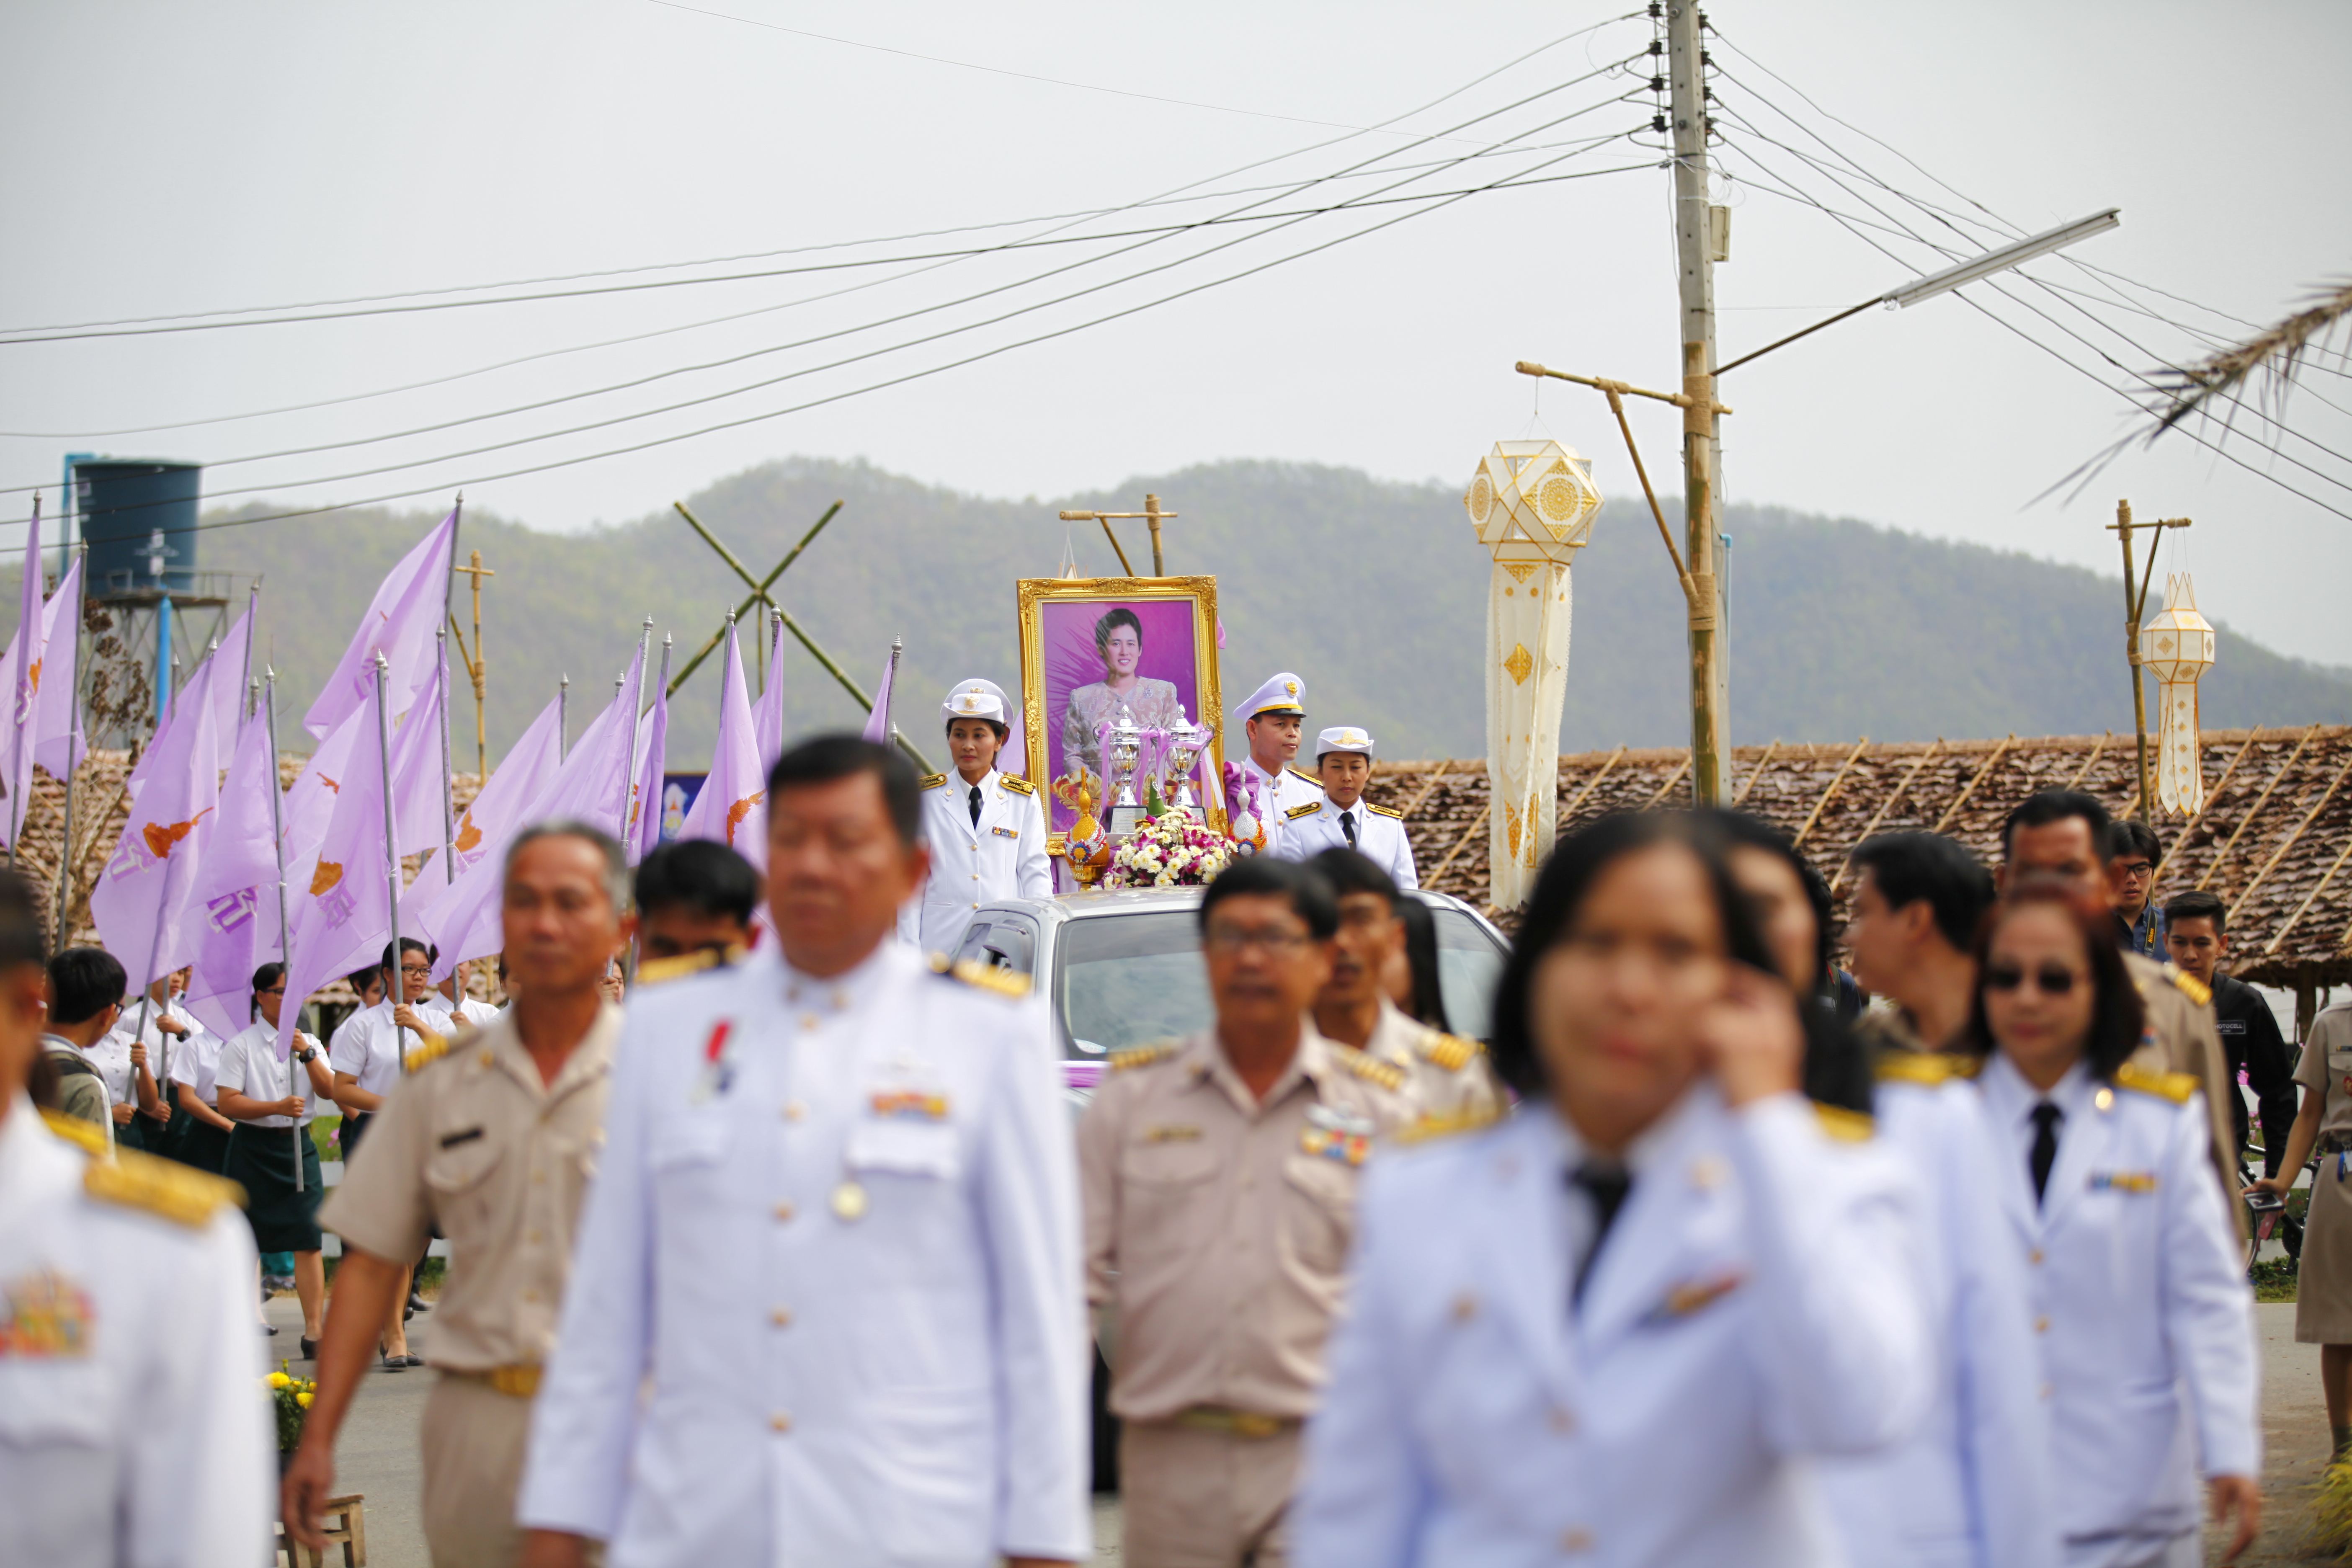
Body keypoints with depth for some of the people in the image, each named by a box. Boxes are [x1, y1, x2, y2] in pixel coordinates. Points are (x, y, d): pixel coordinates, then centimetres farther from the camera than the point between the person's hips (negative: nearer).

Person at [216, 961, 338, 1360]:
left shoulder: (310, 1044, 11)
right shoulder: (242, 1046, -2)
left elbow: (328, 1090, 0)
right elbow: (227, 1103, -9)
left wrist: (307, 1054, -12)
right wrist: (278, 1108, -18)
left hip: (297, 1145, 3)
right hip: (253, 1148, -3)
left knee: (308, 1237, -6)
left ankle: (313, 1330, -6)